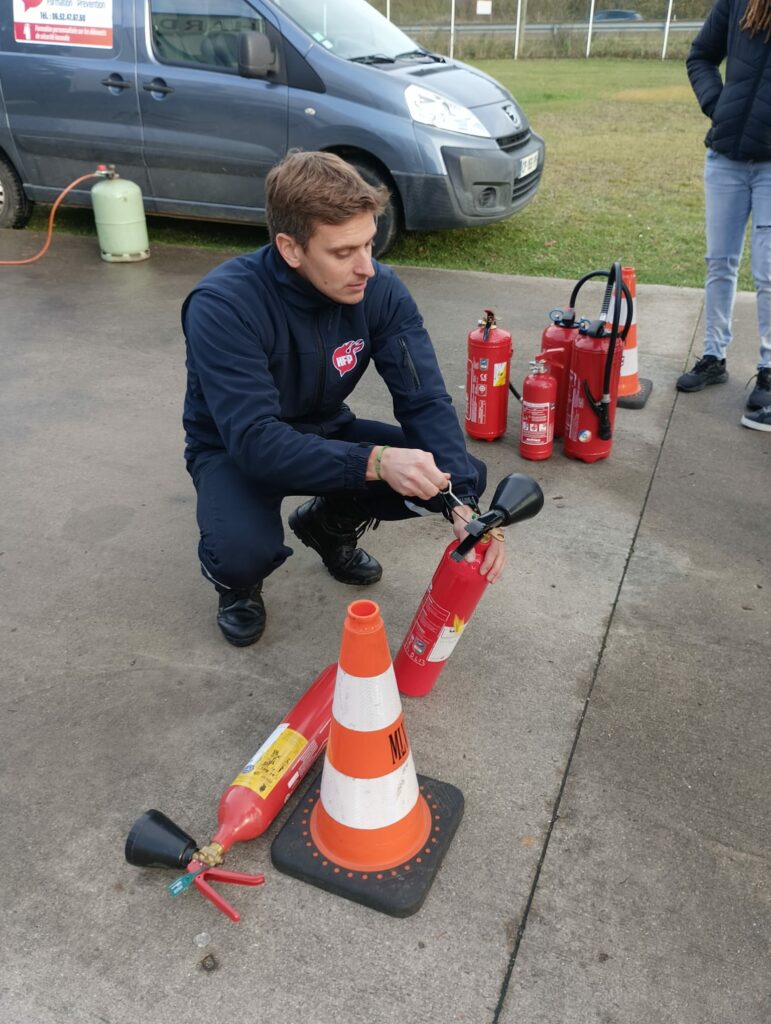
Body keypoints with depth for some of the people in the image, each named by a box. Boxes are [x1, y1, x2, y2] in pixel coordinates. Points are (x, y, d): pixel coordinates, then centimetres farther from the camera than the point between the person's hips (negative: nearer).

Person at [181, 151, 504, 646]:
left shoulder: (380, 289, -18)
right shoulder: (222, 305, -31)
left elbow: (426, 402, -20)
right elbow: (256, 440, -37)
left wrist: (463, 504, -35)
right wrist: (373, 462, -49)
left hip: (326, 432, 5)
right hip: (235, 449, -4)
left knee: (465, 475, -13)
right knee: (245, 552, -37)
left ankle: (330, 523, 12)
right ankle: (237, 580, 4)